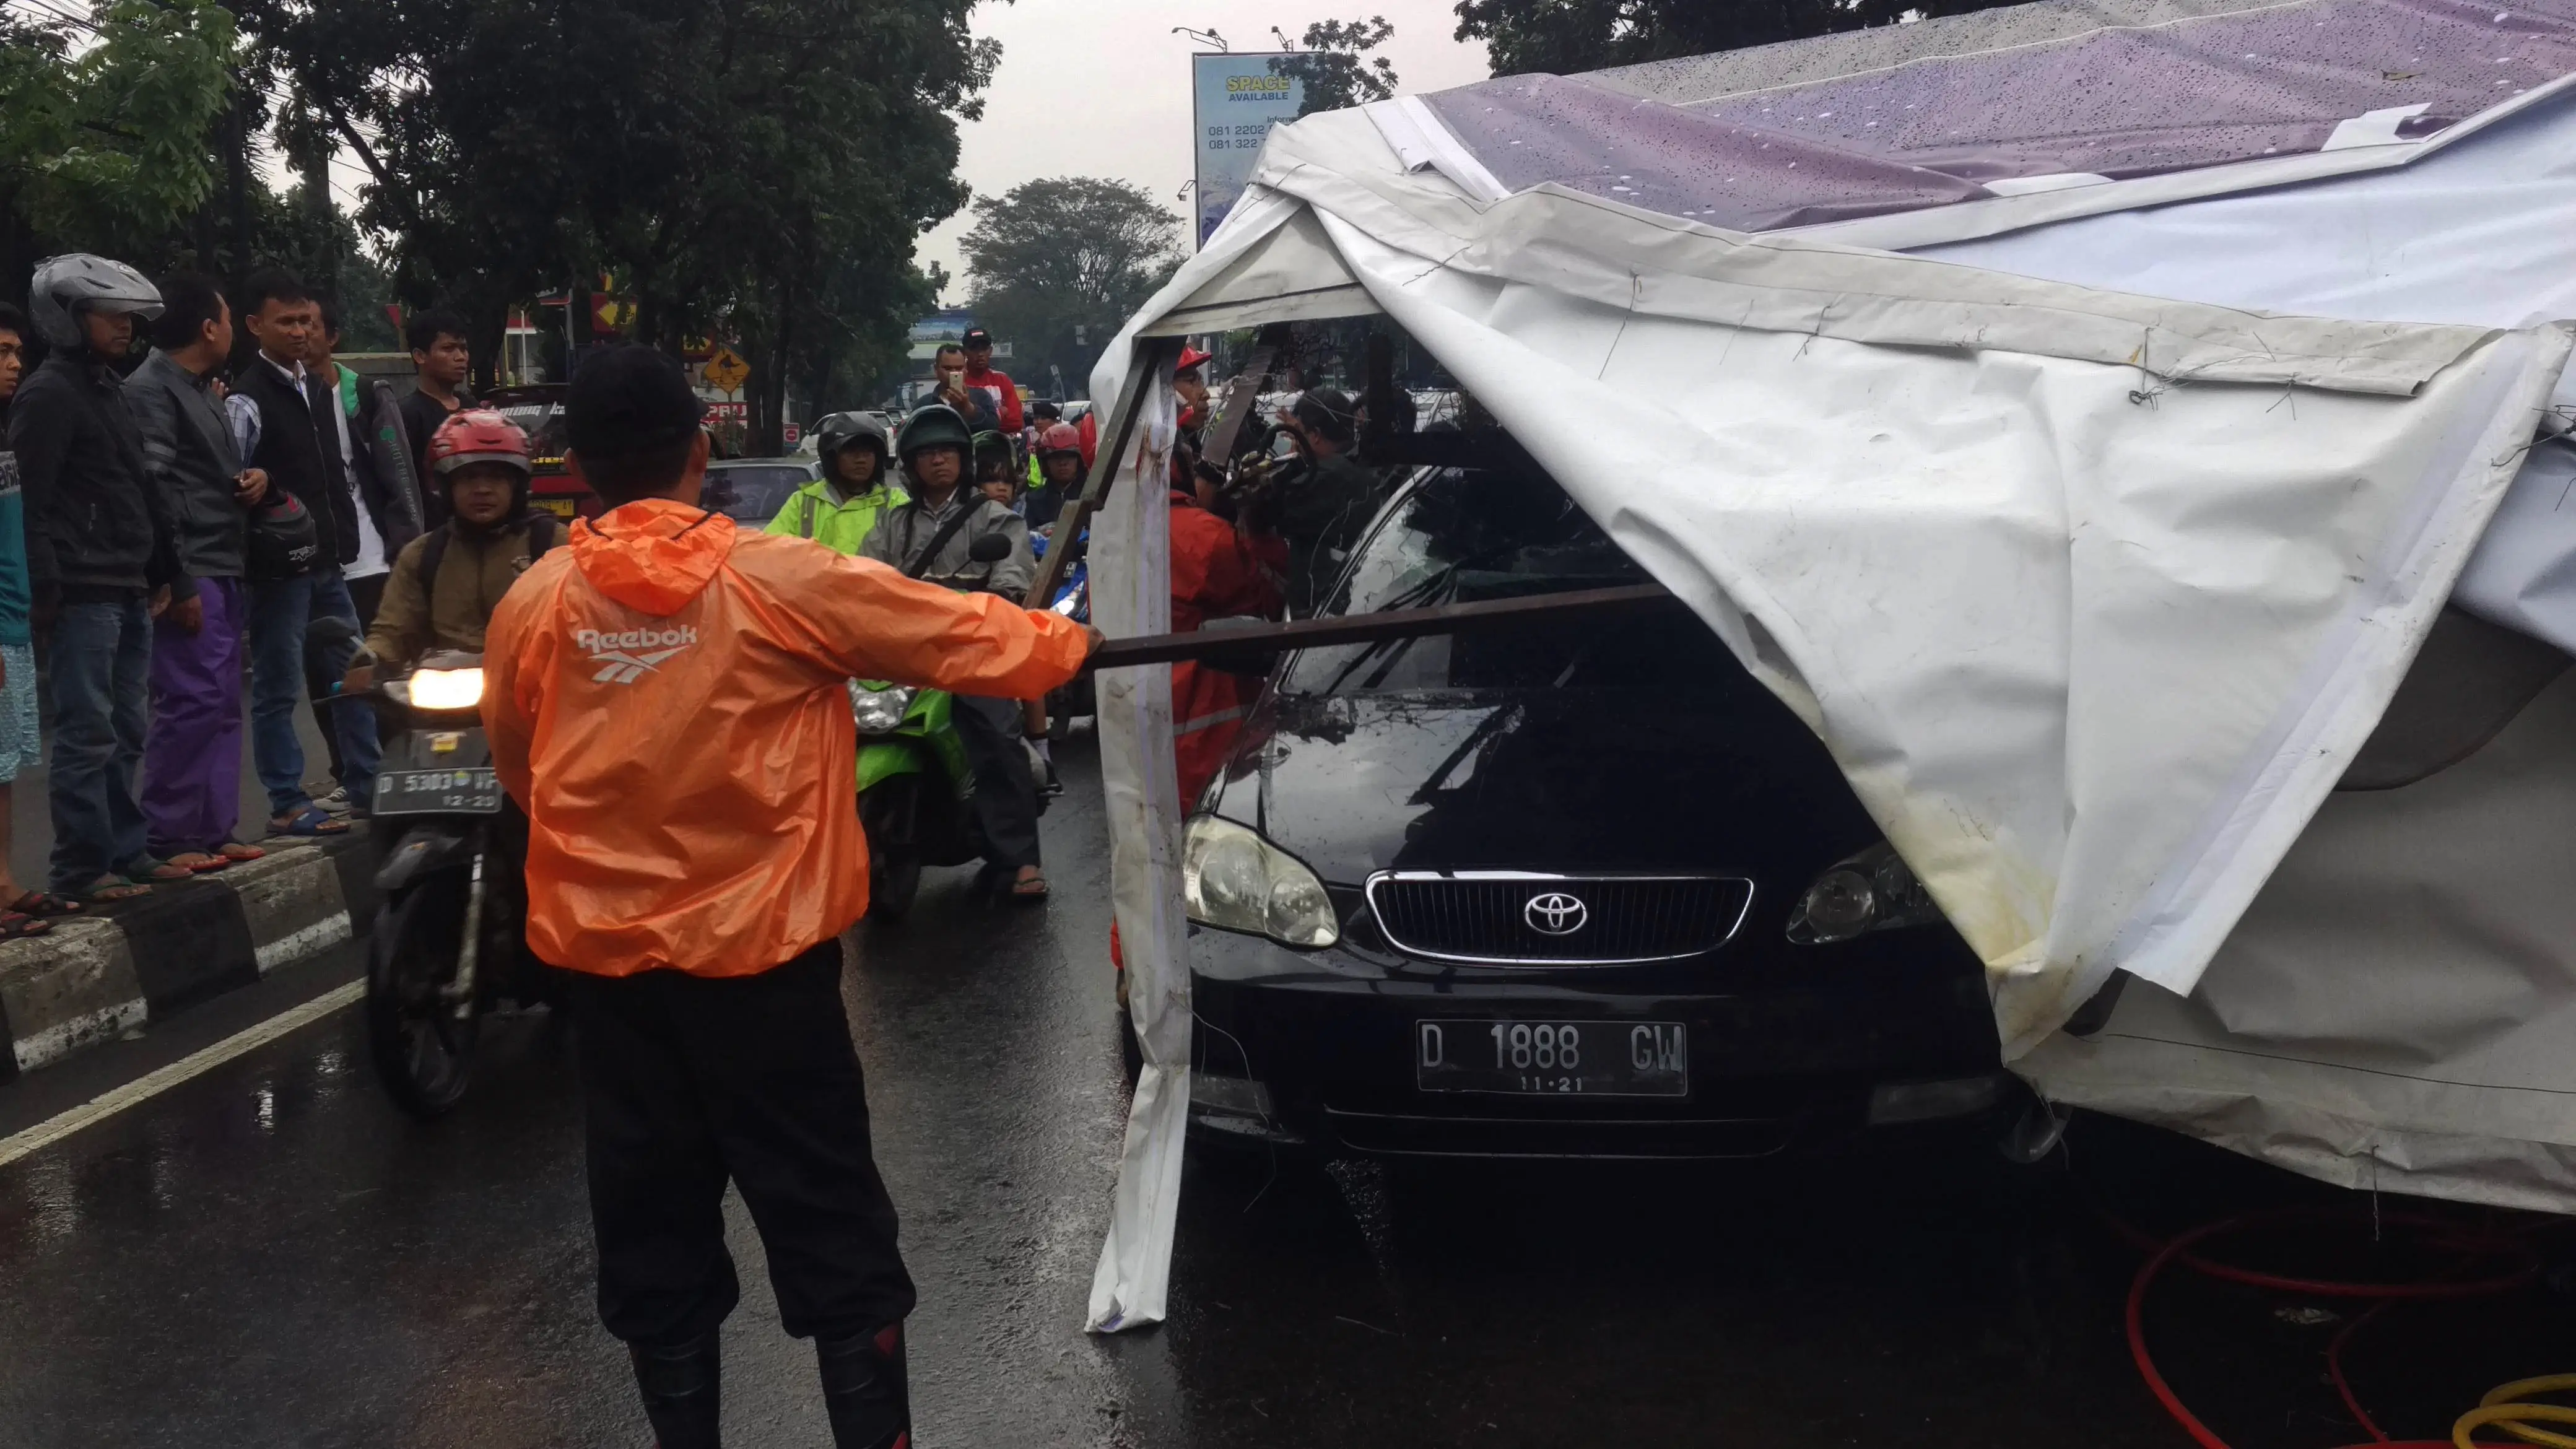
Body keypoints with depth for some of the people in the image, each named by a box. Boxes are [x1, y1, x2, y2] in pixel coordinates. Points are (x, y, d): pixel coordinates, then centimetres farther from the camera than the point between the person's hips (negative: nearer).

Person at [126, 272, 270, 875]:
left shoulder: (200, 390, 20)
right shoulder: (150, 390, -9)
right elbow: (152, 491, -17)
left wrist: (255, 478, 6)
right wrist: (177, 584, -21)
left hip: (226, 574, 10)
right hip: (191, 576, -10)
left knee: (223, 703, 10)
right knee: (191, 702, -10)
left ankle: (214, 830, 15)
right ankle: (167, 838, -4)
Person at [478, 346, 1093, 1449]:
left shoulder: (531, 604, -2)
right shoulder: (782, 580, -10)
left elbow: (516, 772, 14)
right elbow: (962, 637, -1)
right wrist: (1068, 644, 18)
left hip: (601, 953, 3)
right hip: (757, 950, -3)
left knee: (653, 1235, 15)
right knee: (832, 1234, 6)